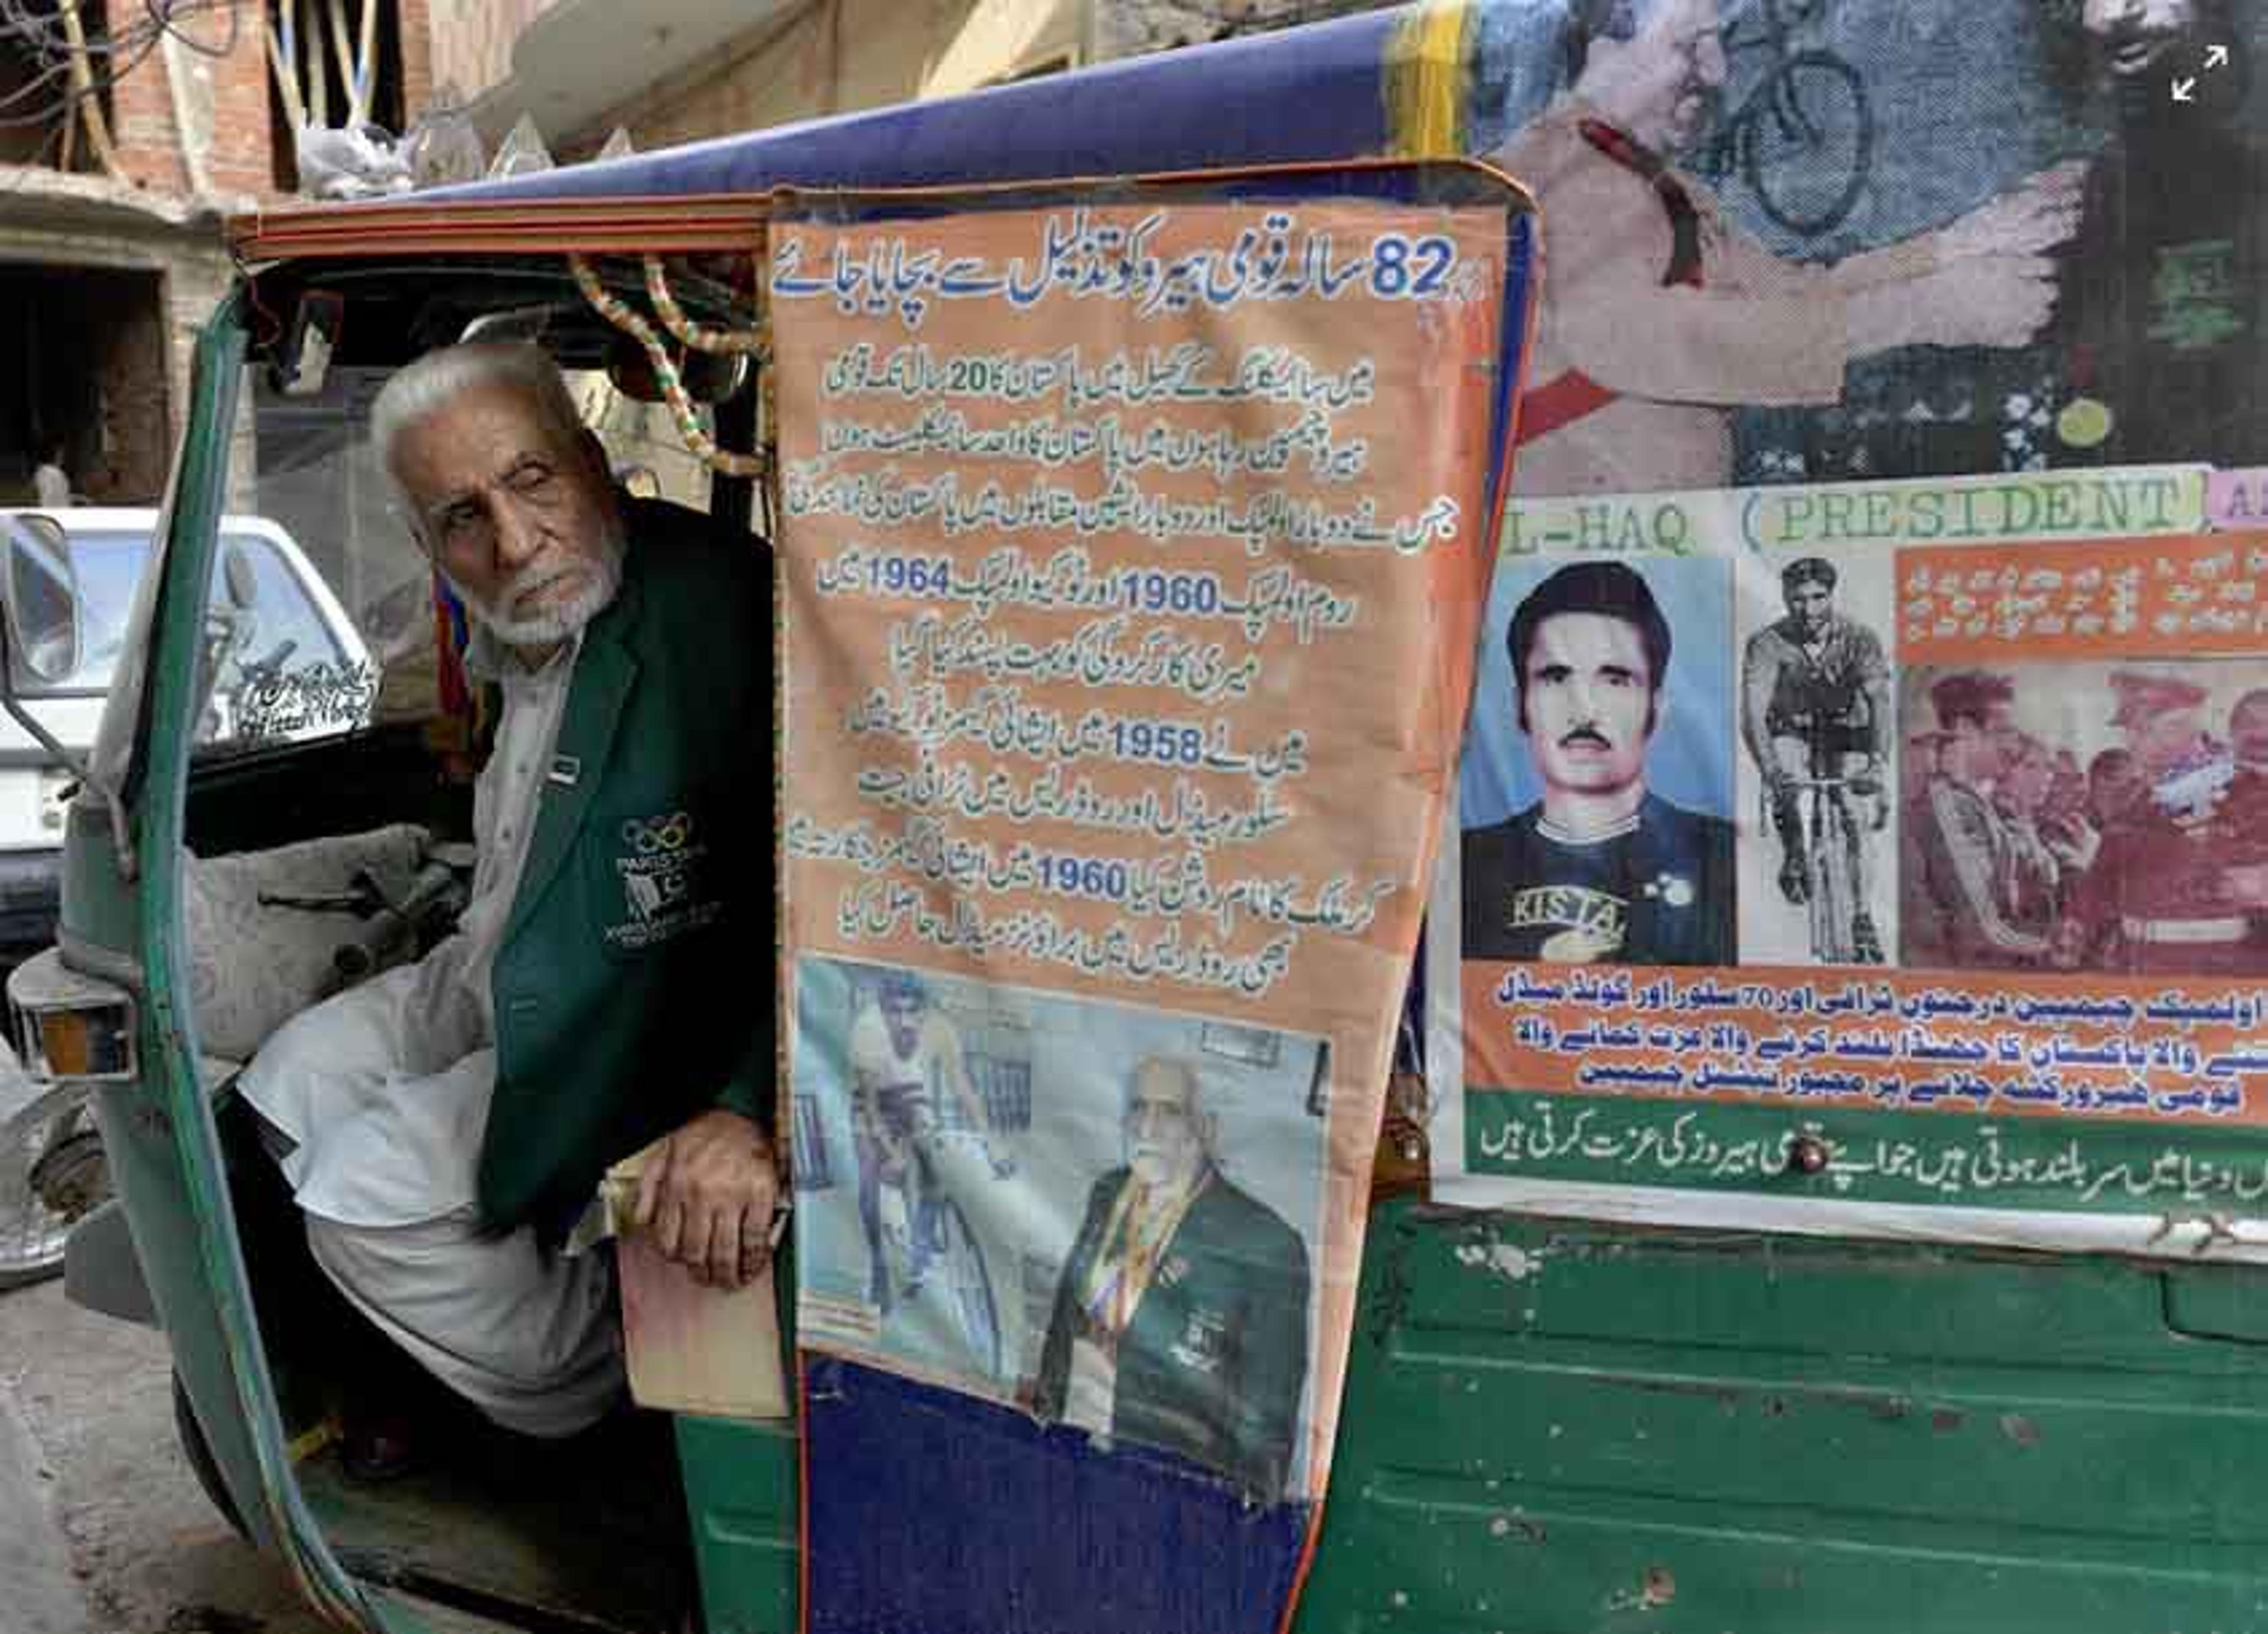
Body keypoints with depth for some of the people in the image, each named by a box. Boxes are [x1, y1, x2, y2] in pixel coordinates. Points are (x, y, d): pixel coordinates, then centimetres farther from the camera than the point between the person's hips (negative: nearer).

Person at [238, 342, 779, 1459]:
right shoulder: (531, 627, 3)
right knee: (291, 1082, 13)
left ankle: (599, 1398, 11)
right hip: (502, 988, 10)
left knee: (365, 1196, -12)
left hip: (642, 1029, -9)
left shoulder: (716, 611, -27)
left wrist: (752, 1109, -42)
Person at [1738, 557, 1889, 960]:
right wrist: (1771, 769, -49)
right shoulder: (1767, 644, -23)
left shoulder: (1860, 639, -21)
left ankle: (1862, 919, -3)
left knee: (1855, 820, -14)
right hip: (1791, 733, 0)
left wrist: (1876, 761, -48)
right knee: (1783, 780, -33)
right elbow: (1753, 713, -33)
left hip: (1846, 735, 0)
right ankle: (1794, 856, -10)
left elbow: (1880, 702, -32)